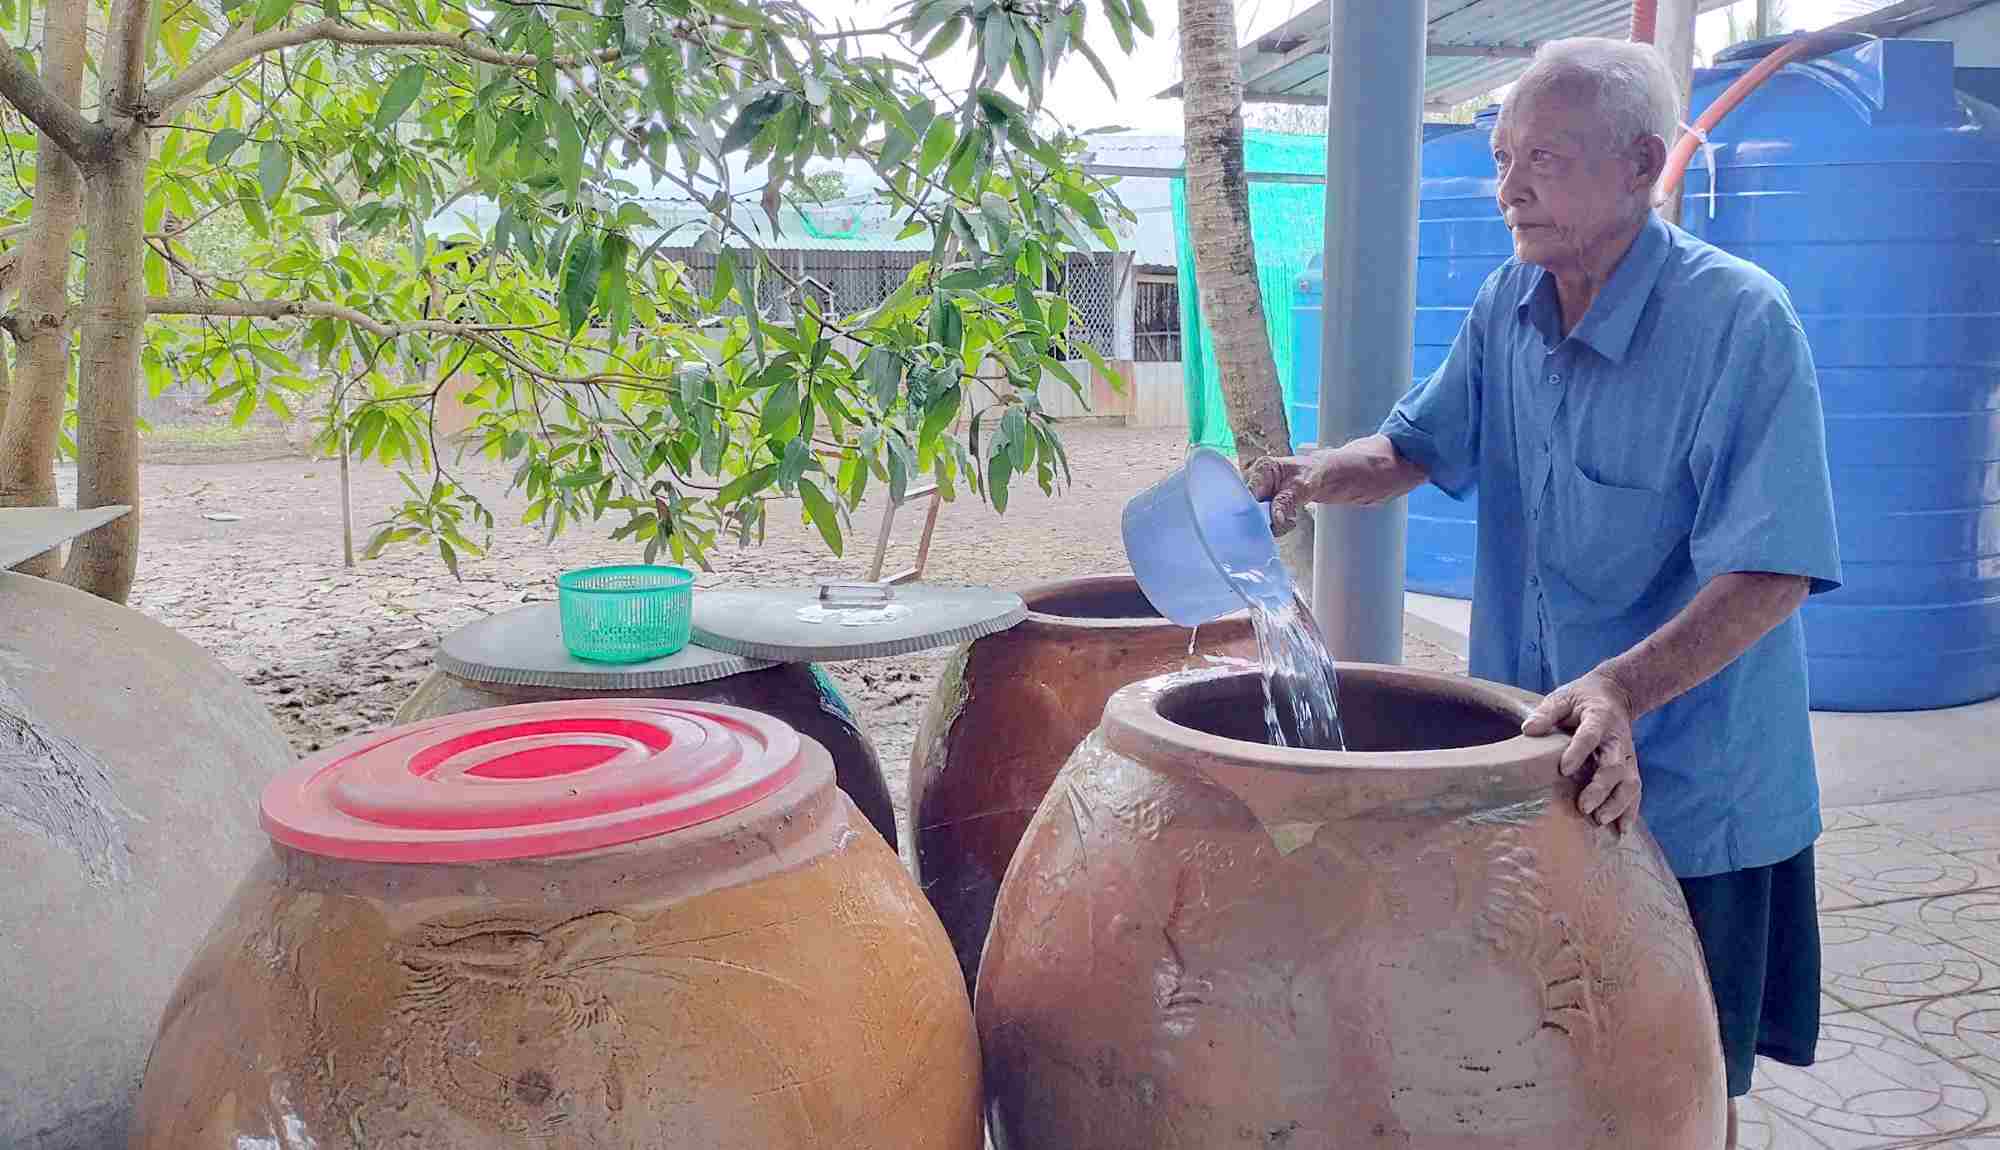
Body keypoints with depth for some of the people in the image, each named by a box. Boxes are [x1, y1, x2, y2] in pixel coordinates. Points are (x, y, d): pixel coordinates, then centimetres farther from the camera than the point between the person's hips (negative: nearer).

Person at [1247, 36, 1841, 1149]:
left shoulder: (1740, 318, -20)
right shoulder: (1510, 305, 0)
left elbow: (1771, 572, -25)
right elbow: (1416, 446, 11)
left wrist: (1624, 690, -39)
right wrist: (1316, 473, -10)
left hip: (1690, 796, -5)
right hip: (1532, 767, 6)